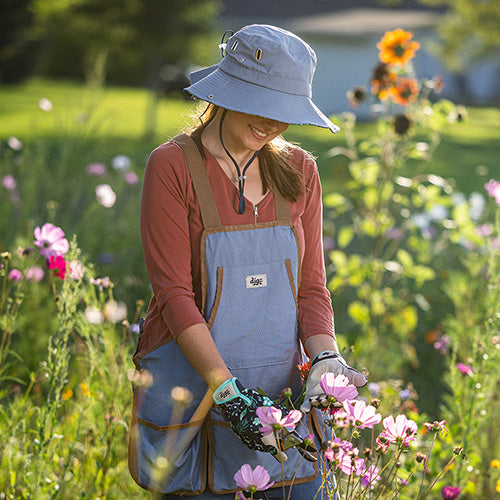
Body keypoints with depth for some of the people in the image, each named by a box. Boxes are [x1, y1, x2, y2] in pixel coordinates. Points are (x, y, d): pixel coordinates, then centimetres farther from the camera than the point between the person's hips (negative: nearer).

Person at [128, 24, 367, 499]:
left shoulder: (299, 171, 8)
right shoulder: (173, 166, -7)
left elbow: (310, 286, 6)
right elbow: (173, 293, -12)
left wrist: (325, 360, -13)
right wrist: (227, 391, -20)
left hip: (278, 394, 4)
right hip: (191, 390, -4)